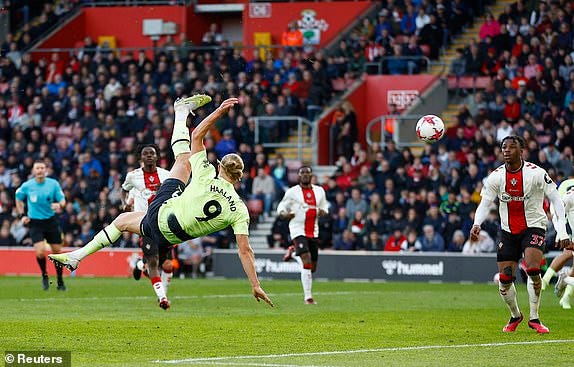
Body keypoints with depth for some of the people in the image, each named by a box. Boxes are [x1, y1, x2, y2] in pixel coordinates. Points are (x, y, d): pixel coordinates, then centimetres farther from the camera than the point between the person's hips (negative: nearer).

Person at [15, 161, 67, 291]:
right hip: (35, 222, -1)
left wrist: (59, 205, -24)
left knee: (57, 251, 4)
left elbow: (63, 200, 0)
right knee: (40, 252, -17)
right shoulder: (27, 186, -4)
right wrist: (22, 215, 5)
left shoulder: (53, 184, -4)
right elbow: (18, 198, 15)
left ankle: (60, 281, 21)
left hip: (51, 220, 1)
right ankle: (44, 276, 10)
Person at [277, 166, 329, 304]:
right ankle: (308, 297, -15)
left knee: (312, 268, 10)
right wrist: (284, 214, -18)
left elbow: (324, 205, 23)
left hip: (314, 232, 5)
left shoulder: (319, 191, 9)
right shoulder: (292, 192, -1)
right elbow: (281, 207, 5)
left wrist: (323, 211, -1)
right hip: (298, 231, -5)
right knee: (307, 262, -20)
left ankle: (293, 252, 37)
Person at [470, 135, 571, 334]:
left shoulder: (536, 173, -12)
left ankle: (534, 318, -10)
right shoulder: (495, 177, -3)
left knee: (532, 269, -26)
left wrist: (562, 233, -15)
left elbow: (556, 201, -8)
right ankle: (515, 316, 27)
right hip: (508, 232, 3)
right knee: (504, 280, -1)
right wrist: (476, 224, -23)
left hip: (533, 227, -3)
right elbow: (484, 204, -1)